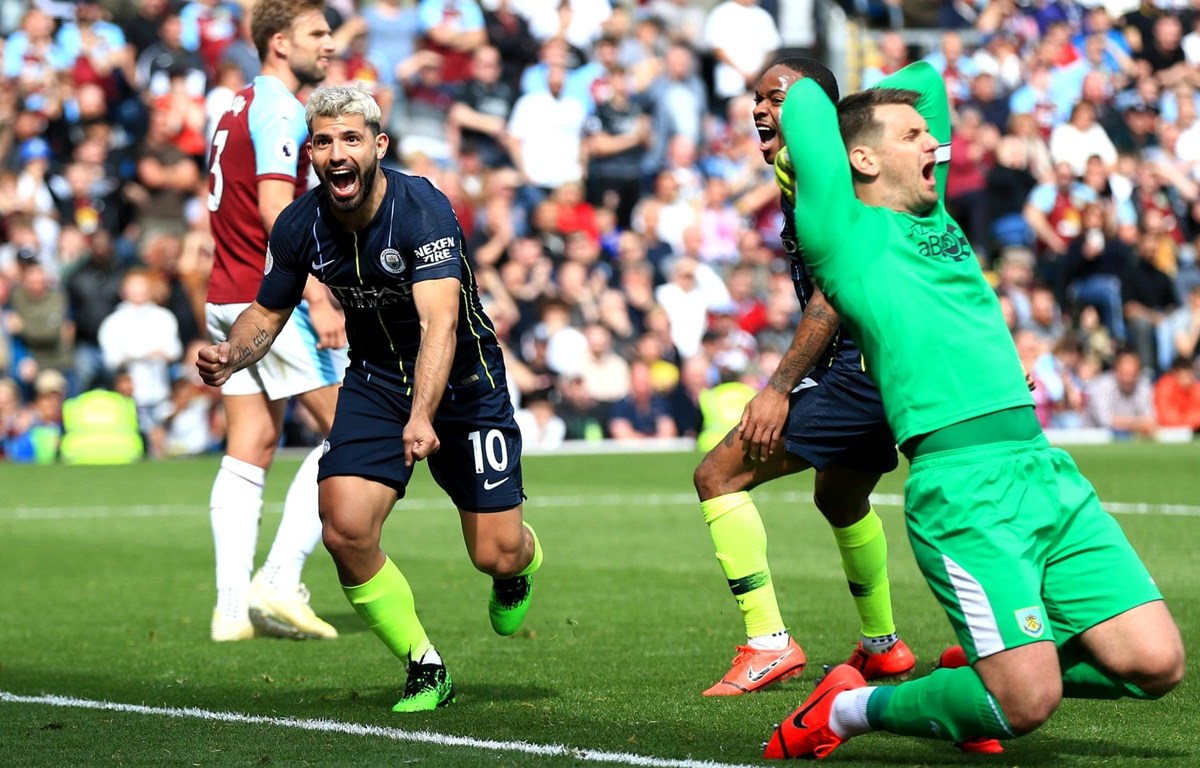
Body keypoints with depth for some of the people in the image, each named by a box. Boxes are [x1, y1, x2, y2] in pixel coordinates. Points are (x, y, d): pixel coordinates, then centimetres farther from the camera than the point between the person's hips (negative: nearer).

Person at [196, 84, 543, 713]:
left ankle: (523, 563, 38)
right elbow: (267, 313, 5)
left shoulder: (423, 209, -27)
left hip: (462, 379, -3)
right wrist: (232, 354, -19)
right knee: (345, 532, -18)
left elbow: (440, 322, -39)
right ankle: (425, 669, 2)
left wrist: (422, 417, -53)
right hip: (374, 379, 4)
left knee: (495, 555, -4)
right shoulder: (300, 225, -11)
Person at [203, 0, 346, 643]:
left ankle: (232, 606, 2)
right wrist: (317, 296, -26)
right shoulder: (279, 109, -11)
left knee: (249, 452, 7)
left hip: (227, 300, 9)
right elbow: (275, 207, -22)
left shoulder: (236, 107, 18)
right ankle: (279, 580, -9)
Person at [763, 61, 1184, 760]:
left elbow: (924, 77, 33)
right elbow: (805, 97, 4)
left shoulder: (934, 218, 23)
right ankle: (851, 709, 9)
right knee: (1027, 704, -15)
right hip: (963, 485, -8)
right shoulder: (846, 232, 2)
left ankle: (984, 666, 20)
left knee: (1156, 663, -3)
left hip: (1046, 467, 8)